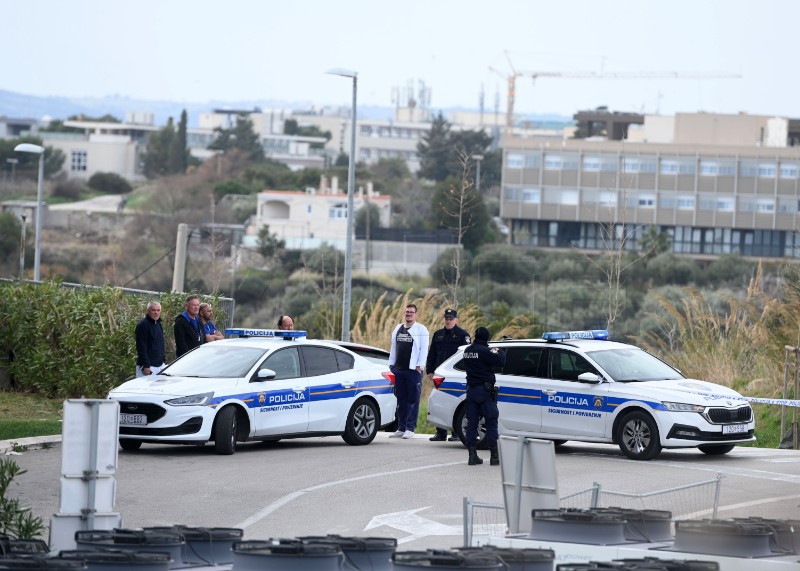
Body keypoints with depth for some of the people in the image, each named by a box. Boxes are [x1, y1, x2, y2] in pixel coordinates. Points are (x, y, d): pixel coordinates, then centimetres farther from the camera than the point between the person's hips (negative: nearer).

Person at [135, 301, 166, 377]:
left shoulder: (158, 324, 16)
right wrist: (146, 366, -22)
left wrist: (163, 361, 18)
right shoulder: (143, 325, -12)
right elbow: (141, 347, -18)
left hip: (160, 365, 9)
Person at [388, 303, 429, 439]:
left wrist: (419, 366, -13)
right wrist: (391, 364, 14)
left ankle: (410, 429, -5)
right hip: (399, 370, 6)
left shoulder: (421, 330, 0)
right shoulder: (398, 329, 17)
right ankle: (401, 428, 11)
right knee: (401, 401, 7)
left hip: (413, 370, -6)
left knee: (413, 400, -5)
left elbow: (424, 349, -5)